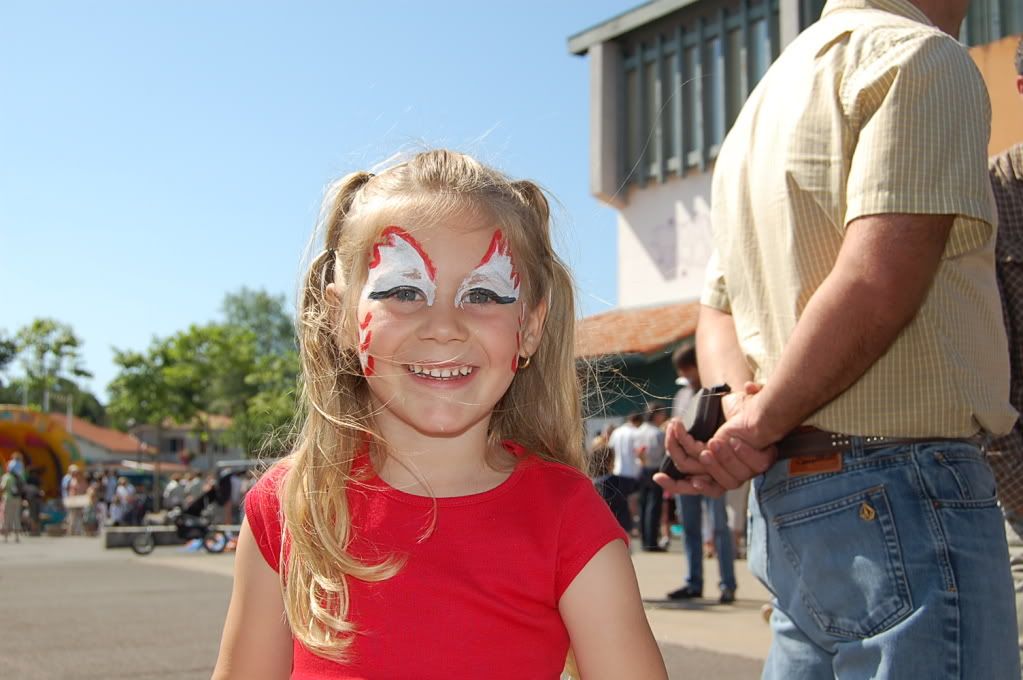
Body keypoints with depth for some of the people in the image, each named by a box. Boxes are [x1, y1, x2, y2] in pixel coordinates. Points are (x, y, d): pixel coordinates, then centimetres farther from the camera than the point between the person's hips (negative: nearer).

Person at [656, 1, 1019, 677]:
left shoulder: (769, 97, 21)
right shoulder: (924, 58, -7)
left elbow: (719, 310, 20)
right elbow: (879, 281, -22)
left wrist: (741, 406, 2)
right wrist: (760, 425, -11)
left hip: (788, 496, 9)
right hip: (904, 492, -9)